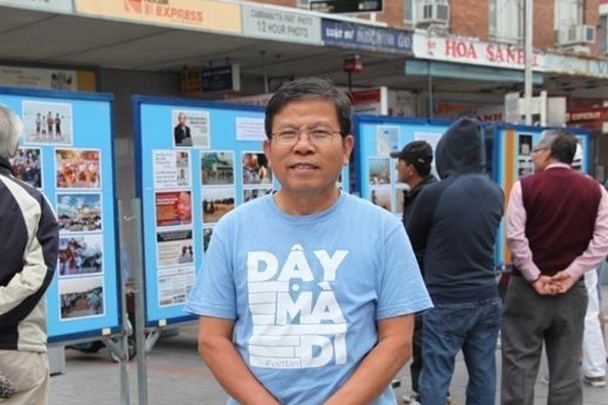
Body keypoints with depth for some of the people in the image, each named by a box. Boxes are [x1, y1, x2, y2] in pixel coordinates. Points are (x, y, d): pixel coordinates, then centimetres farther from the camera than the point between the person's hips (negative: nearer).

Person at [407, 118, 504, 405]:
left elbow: (412, 244, -1)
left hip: (446, 302, -5)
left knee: (436, 376, 2)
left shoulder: (434, 193, -14)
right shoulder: (496, 193, 2)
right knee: (483, 374, 12)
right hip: (487, 299, 5)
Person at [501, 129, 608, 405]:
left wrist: (534, 277, -7)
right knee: (567, 366, 9)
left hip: (527, 287, -3)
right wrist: (571, 273, -6)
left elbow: (515, 236, -13)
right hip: (571, 289, 3)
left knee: (520, 363, 3)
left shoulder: (526, 186, -5)